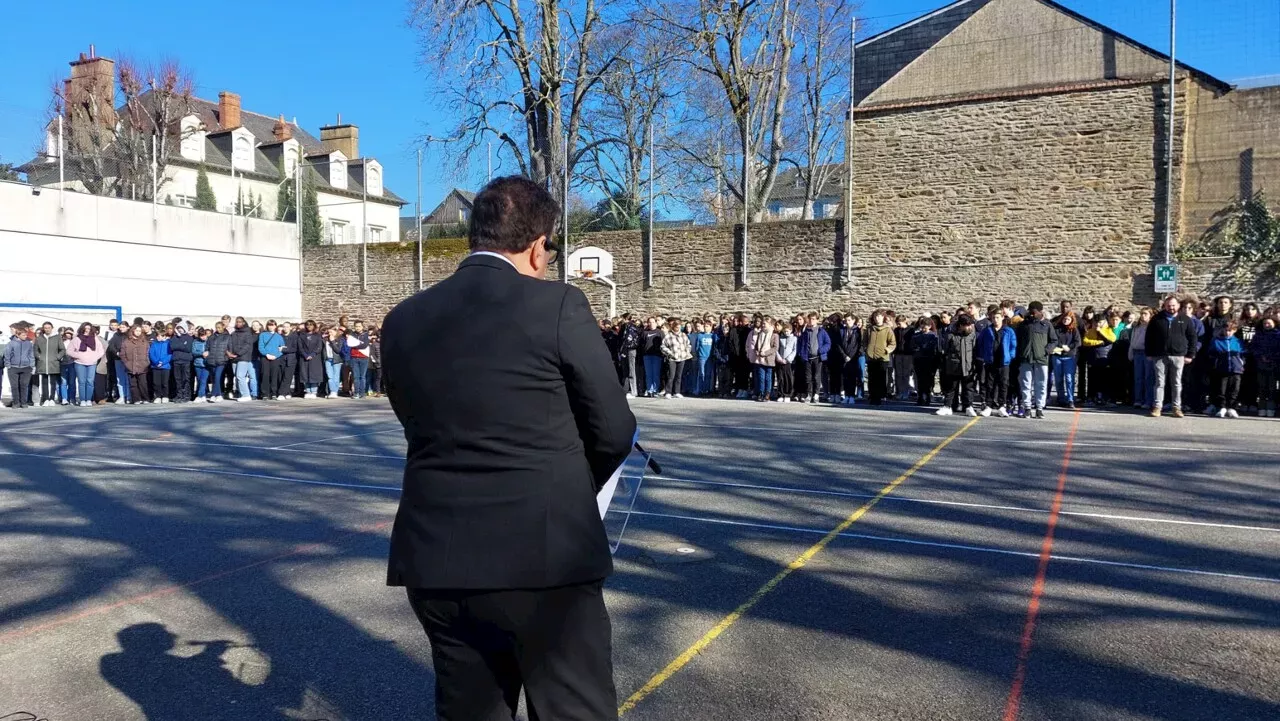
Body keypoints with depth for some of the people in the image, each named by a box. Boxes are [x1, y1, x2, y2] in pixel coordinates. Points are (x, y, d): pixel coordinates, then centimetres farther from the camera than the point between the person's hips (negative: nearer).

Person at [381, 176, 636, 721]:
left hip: (434, 560, 5)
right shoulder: (559, 305, -8)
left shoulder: (402, 321, 6)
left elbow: (422, 427, 13)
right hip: (543, 554, -5)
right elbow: (614, 430, -2)